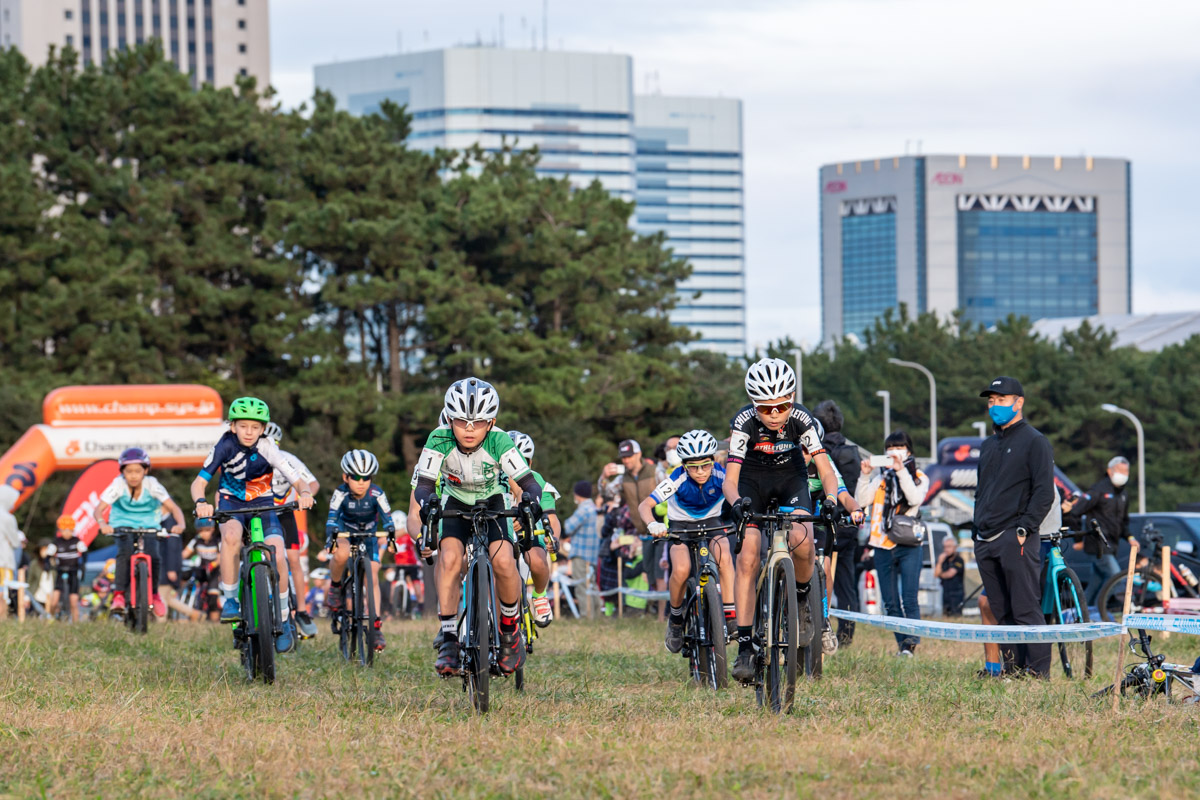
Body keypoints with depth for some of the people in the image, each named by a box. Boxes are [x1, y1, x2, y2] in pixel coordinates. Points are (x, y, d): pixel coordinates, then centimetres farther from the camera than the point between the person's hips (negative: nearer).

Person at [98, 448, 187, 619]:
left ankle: (154, 594, 6)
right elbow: (99, 508, -24)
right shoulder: (118, 485, -19)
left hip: (148, 525, 1)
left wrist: (180, 524, -41)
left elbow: (173, 508, -20)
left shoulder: (152, 486, -18)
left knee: (153, 557, -21)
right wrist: (102, 524, -46)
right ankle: (119, 595, -21)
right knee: (125, 552, -30)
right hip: (123, 524, -1)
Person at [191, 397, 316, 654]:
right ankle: (230, 601, -23)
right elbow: (199, 482, -20)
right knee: (231, 536, -37)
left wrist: (305, 493, -39)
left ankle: (284, 618, -2)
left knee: (277, 556, -23)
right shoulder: (225, 446, -17)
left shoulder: (268, 450, -16)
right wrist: (200, 502, -42)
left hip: (262, 504, 1)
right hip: (231, 504, -1)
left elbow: (298, 481, -15)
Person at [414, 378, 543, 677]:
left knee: (503, 562, -25)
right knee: (449, 559, -27)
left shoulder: (499, 442, -27)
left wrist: (530, 499, -51)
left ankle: (509, 631, 0)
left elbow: (529, 482, -28)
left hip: (492, 504, -1)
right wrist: (426, 501, -51)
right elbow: (424, 484, -28)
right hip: (456, 505, 1)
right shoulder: (440, 441, -25)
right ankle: (448, 638, -18)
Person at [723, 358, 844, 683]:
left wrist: (831, 501, -43)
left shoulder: (801, 420, -25)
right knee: (747, 559, -17)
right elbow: (730, 478, -30)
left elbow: (825, 470, -23)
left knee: (801, 540, -29)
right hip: (753, 482, 0)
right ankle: (745, 647, -14)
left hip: (791, 479, 0)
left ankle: (801, 600, 2)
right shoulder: (745, 422, -28)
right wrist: (737, 503, -52)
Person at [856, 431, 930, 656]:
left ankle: (911, 642, -16)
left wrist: (901, 471, -17)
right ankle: (902, 643, 10)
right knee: (890, 602, 4)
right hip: (883, 546, 3)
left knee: (909, 600, -13)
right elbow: (863, 500, 2)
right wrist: (865, 475, -10)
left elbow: (915, 498, -12)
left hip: (908, 546, -3)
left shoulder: (918, 477, 9)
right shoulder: (880, 477, 15)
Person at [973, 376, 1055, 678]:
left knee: (1025, 610, -10)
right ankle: (1012, 668, 10)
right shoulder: (989, 445, 22)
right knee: (1001, 611, 6)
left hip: (1015, 539, -8)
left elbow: (1044, 493, -9)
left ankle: (1038, 671, -9)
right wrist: (977, 530, 15)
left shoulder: (1034, 442, -2)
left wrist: (1024, 530, -16)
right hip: (985, 540, 8)